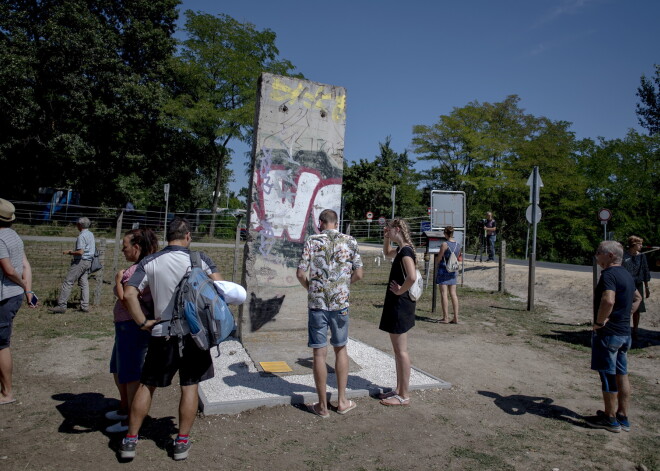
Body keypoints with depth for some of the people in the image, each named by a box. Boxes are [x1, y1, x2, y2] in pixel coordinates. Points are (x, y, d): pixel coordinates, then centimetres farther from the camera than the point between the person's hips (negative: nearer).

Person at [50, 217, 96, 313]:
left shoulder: (81, 236, -15)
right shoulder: (91, 234, 13)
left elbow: (81, 252, -22)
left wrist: (69, 252, -7)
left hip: (80, 261, -9)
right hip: (88, 261, 9)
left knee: (68, 282, -6)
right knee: (84, 283, 10)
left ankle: (62, 305, -8)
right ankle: (85, 306, 9)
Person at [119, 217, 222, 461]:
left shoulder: (149, 262, -1)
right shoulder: (200, 258, -6)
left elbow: (129, 294, -8)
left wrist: (143, 322, 0)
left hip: (162, 334, 1)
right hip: (193, 332, -1)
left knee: (146, 385, 16)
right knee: (190, 386, 11)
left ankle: (130, 440, 23)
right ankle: (182, 442, 18)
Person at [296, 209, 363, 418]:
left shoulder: (312, 241, -3)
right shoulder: (350, 242, 2)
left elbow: (301, 273, -8)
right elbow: (358, 274, 2)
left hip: (317, 302, -2)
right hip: (340, 302, 2)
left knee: (320, 352, 5)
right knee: (340, 349, 18)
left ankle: (322, 406, 14)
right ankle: (342, 401, 22)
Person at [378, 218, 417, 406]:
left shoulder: (406, 251, -17)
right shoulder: (401, 249, 11)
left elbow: (412, 277, -32)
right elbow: (387, 253, 34)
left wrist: (400, 290, -17)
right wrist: (386, 237, 19)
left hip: (400, 304, -10)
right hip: (396, 304, 10)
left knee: (401, 350, -2)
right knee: (397, 350, 16)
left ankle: (404, 396, 7)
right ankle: (399, 390, 26)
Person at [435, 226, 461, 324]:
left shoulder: (444, 244, -14)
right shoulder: (458, 245, 4)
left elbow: (438, 258, -8)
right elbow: (457, 258, 14)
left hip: (443, 270, -6)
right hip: (453, 271, 6)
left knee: (443, 294, -1)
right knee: (453, 294, 9)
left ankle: (446, 318, -1)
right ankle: (456, 318, 9)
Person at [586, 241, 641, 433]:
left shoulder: (609, 275, -19)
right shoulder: (627, 275, 12)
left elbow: (608, 301, -35)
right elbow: (637, 298, 29)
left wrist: (599, 322, -22)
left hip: (608, 333, -9)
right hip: (625, 332, 9)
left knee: (608, 376, 2)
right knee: (621, 374, 15)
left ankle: (610, 419, 14)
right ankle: (622, 417, 24)